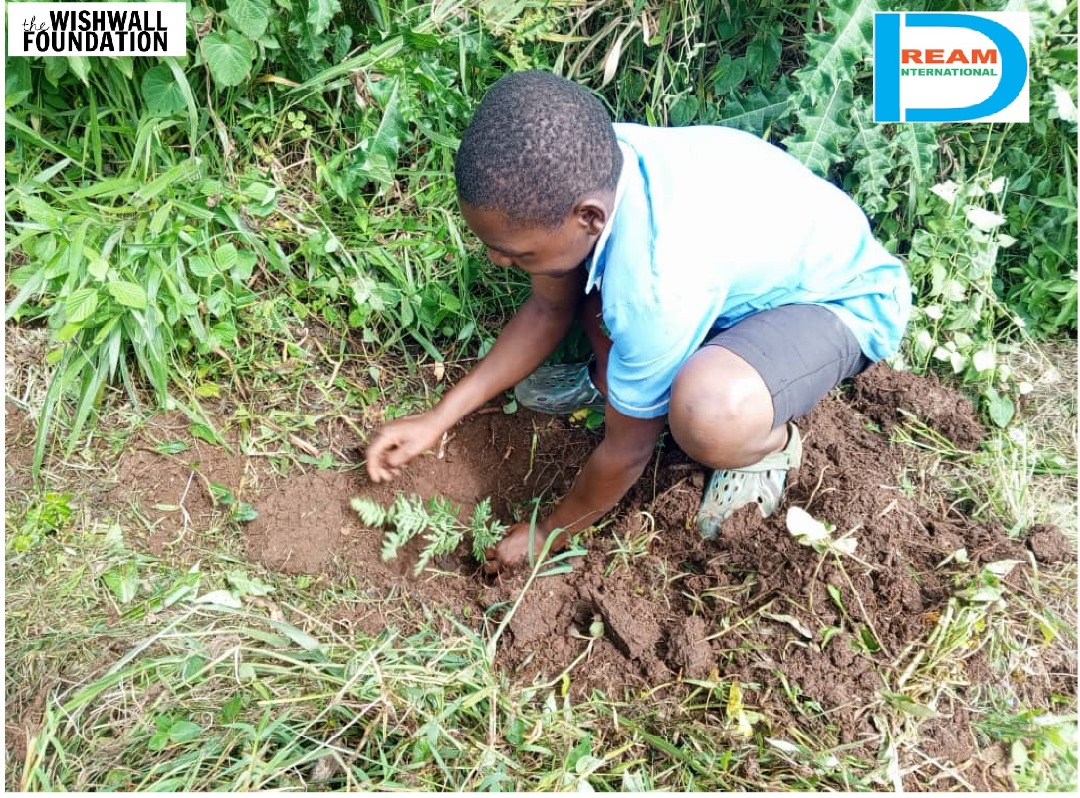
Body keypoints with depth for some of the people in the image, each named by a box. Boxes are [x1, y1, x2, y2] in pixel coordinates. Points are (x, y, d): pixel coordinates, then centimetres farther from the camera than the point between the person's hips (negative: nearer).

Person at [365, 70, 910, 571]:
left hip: (843, 299, -7)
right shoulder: (588, 169, -19)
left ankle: (770, 445, -4)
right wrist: (440, 417, -4)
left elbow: (627, 452, -23)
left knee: (708, 415, -39)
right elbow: (548, 309, -2)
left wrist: (548, 534, -5)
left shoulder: (655, 287, -40)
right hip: (763, 248, 7)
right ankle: (615, 376, 13)